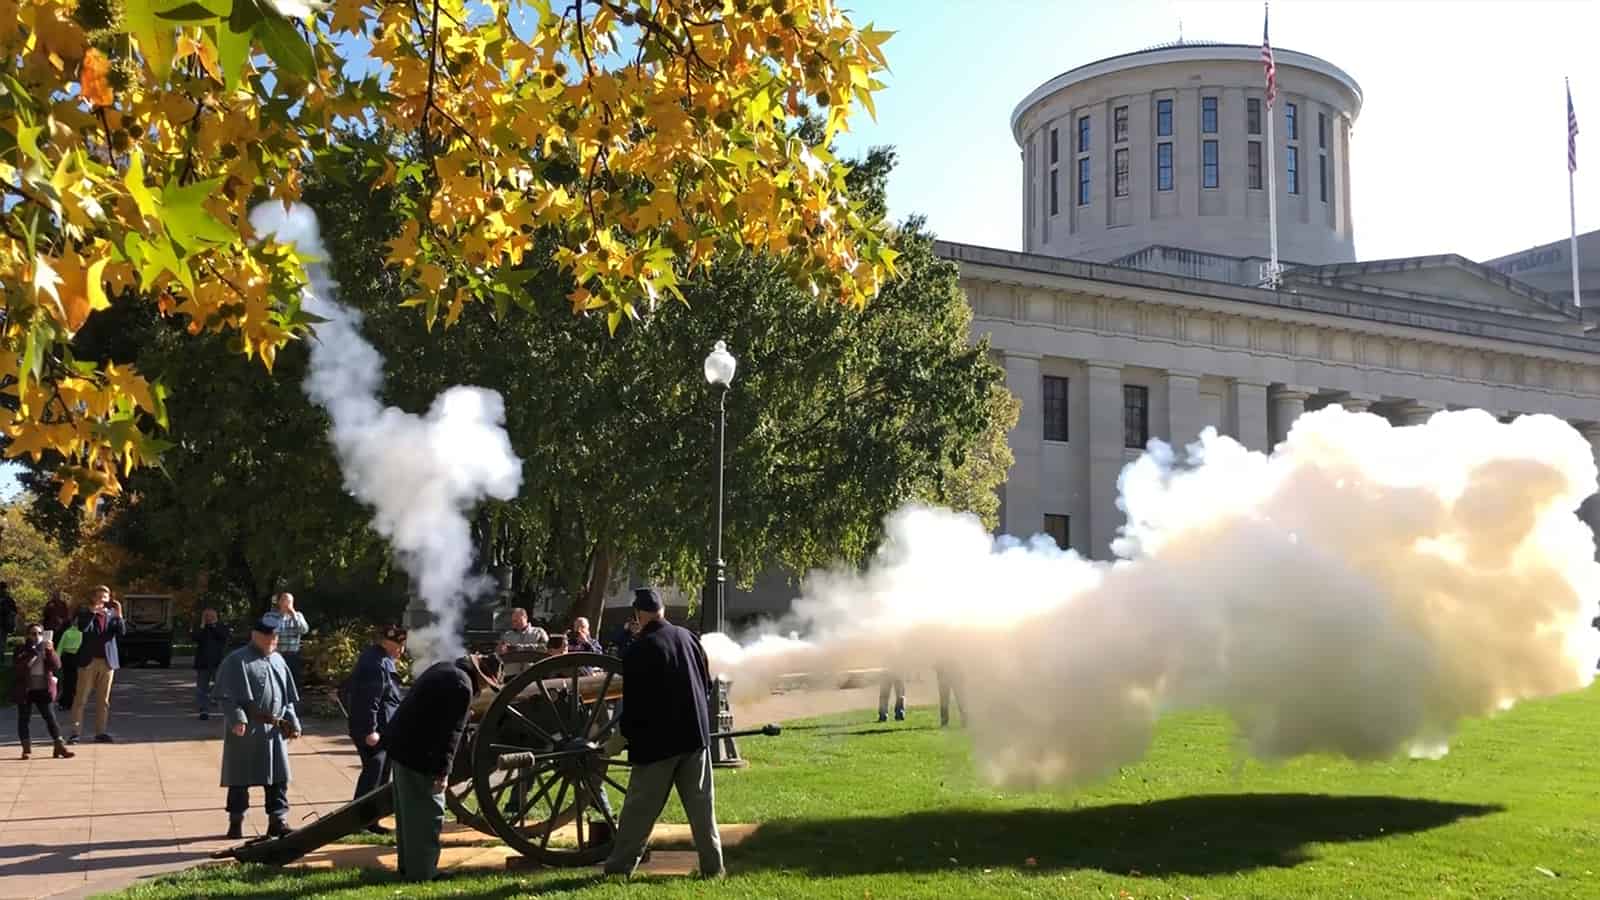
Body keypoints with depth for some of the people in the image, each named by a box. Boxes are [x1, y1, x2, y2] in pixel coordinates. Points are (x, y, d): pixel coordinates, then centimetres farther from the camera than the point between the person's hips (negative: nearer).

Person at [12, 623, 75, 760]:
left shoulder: (46, 648, 6)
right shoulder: (22, 650, -1)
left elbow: (57, 666, -5)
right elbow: (16, 669, -14)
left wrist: (50, 651, -18)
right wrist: (32, 655, -22)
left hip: (43, 690, 1)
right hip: (25, 690, -1)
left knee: (50, 717, -1)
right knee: (24, 719, 5)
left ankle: (59, 746, -4)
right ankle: (26, 748, 13)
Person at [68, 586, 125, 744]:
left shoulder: (112, 614, 8)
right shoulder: (87, 614, 2)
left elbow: (122, 632, -6)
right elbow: (82, 629, -18)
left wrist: (119, 615, -18)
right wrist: (92, 612, -25)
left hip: (108, 661, 2)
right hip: (89, 660, -2)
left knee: (103, 699, 6)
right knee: (81, 698, -2)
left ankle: (100, 732, 11)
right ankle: (75, 732, 0)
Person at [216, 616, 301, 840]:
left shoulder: (278, 660, 14)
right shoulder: (237, 661, -6)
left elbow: (288, 696, 18)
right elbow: (227, 695, -12)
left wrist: (293, 722, 9)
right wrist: (237, 719, -23)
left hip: (275, 730, 6)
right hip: (246, 730, -6)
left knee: (279, 778, 5)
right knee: (240, 778, 4)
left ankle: (278, 822, 12)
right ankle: (236, 822, 17)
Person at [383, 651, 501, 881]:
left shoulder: (445, 668, 12)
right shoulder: (462, 686, -17)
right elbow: (451, 733, -20)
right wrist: (443, 771, -19)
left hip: (400, 741, 10)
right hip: (418, 752, -10)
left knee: (408, 810, 18)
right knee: (428, 812, 0)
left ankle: (408, 866, 27)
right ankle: (421, 873, 5)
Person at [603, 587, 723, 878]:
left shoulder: (638, 651, -13)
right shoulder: (689, 637, 2)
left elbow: (633, 701, -11)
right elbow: (706, 682, 11)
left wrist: (627, 733, 4)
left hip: (657, 740, -4)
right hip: (695, 734, 4)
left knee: (640, 808, 5)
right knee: (701, 804, 9)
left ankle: (619, 867, 12)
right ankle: (713, 866, 11)